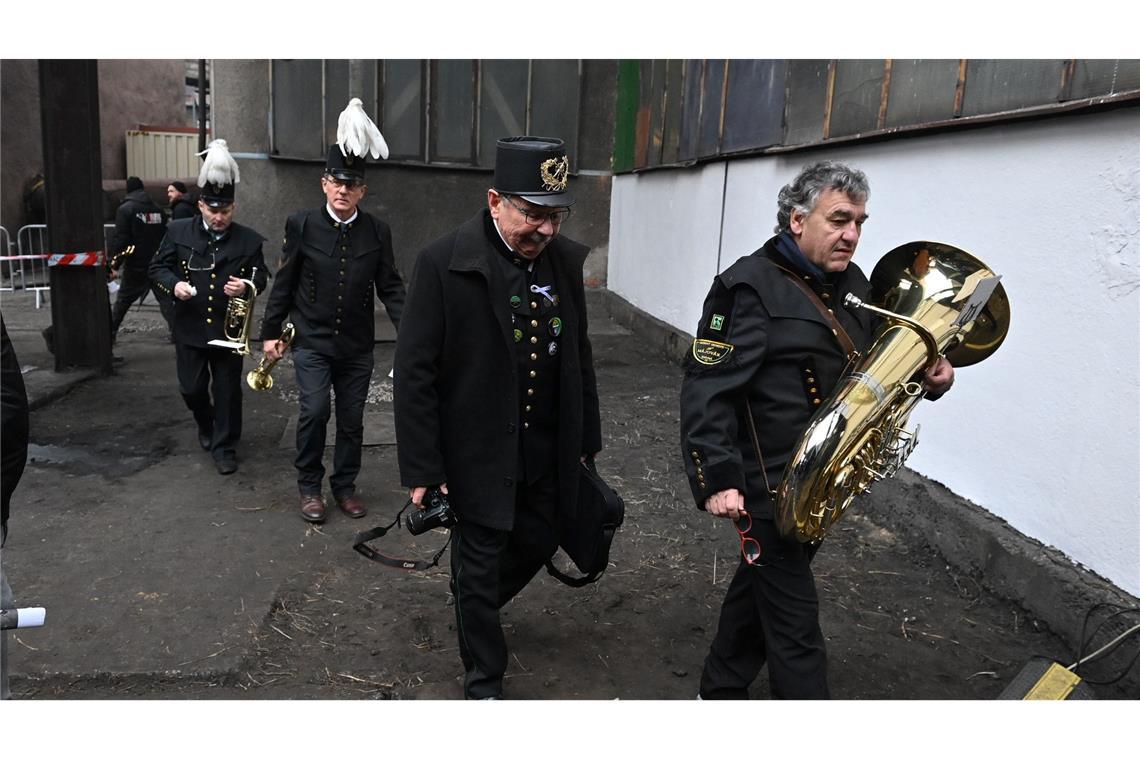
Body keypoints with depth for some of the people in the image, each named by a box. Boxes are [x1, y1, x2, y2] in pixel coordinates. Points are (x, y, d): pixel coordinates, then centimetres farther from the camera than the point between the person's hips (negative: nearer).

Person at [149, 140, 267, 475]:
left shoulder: (249, 240, -3)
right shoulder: (178, 232, -1)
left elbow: (261, 276, 5)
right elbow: (158, 268, 5)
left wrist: (247, 287, -18)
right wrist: (173, 284, -16)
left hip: (229, 328, -1)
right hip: (190, 328, 1)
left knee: (228, 390, 5)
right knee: (191, 388, 10)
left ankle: (224, 446, 19)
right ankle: (205, 423, 41)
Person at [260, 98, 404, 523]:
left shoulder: (377, 231, 1)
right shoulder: (302, 225, -3)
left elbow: (390, 286, 2)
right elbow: (284, 282, 2)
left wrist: (408, 329, -10)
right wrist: (271, 332, 4)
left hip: (357, 344, 2)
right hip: (311, 341, -2)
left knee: (352, 419, 8)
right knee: (315, 410, -11)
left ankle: (345, 486, 26)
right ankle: (309, 486, 10)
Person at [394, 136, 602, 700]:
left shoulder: (566, 259, -2)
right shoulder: (443, 263, -17)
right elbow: (415, 373, -14)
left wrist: (586, 439, 12)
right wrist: (422, 470, -14)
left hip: (547, 452, 5)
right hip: (477, 454, -5)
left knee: (537, 544, 19)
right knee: (480, 565, 9)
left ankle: (472, 604, 51)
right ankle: (484, 683, 32)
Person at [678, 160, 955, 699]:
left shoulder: (852, 284, 9)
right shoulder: (750, 286, -15)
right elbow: (707, 389, -21)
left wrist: (928, 376, -2)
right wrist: (716, 480, -29)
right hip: (769, 485, -8)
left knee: (762, 585, 22)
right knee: (795, 623, 1)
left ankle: (721, 689, 43)